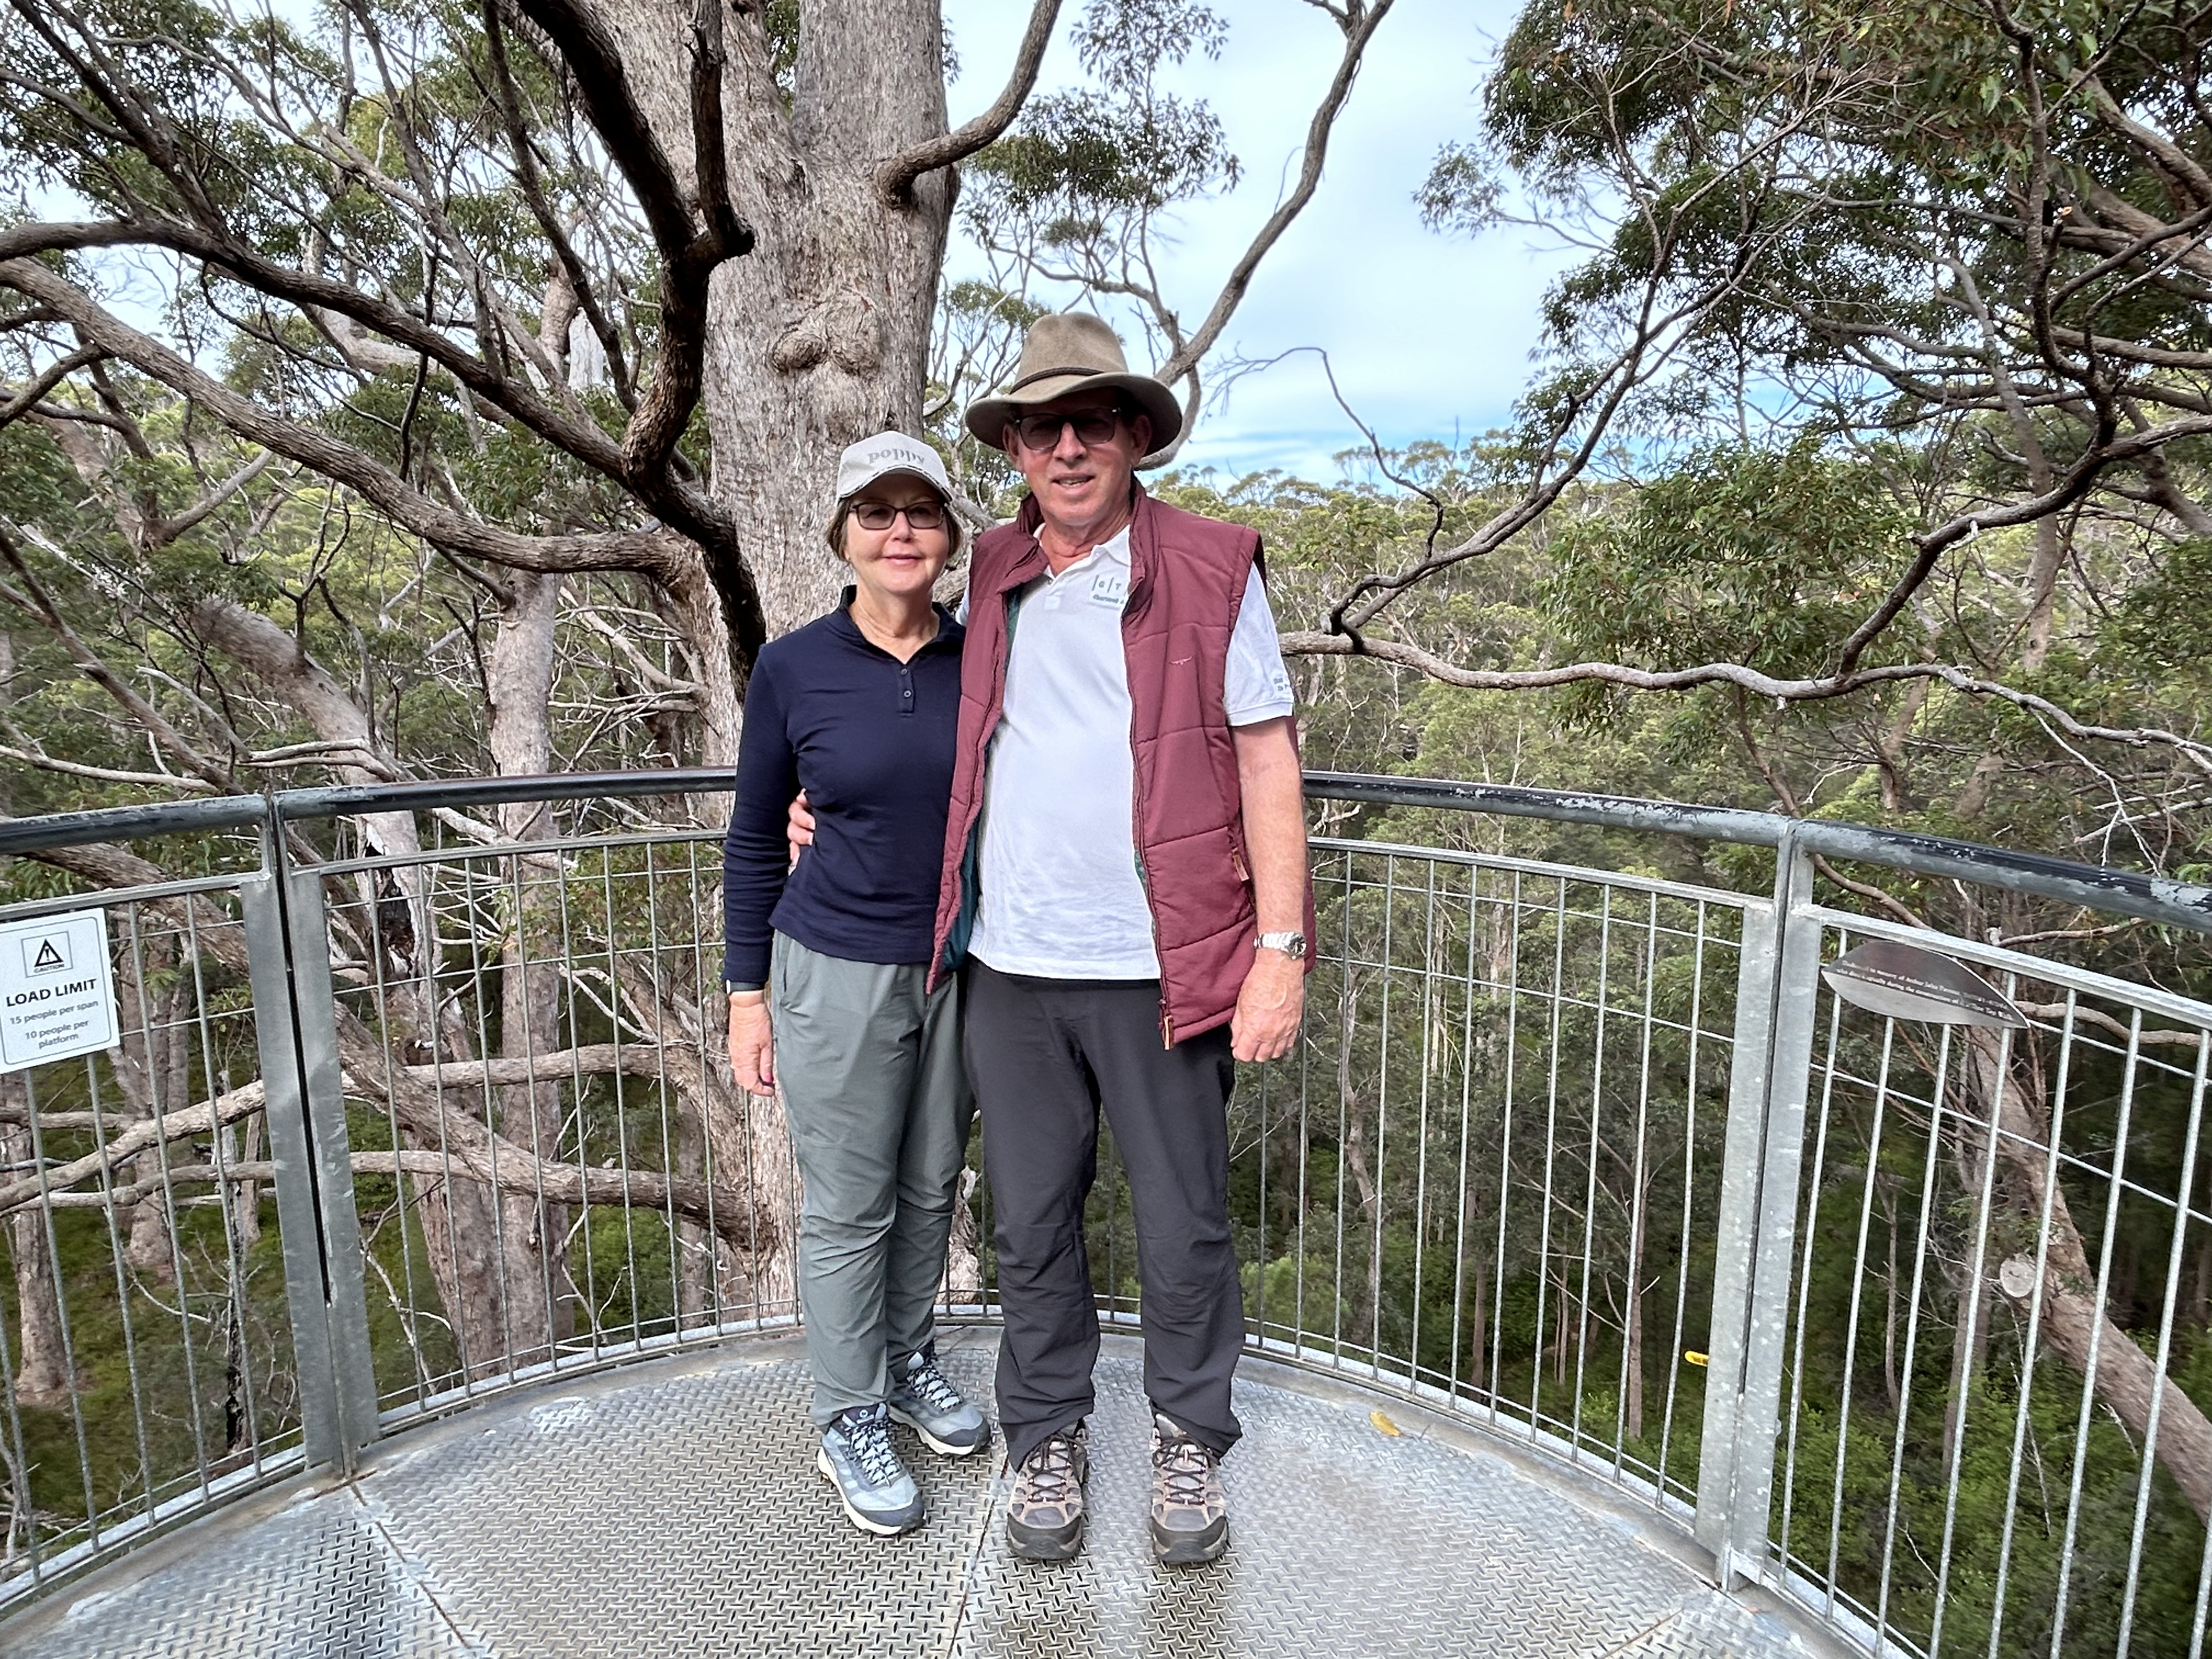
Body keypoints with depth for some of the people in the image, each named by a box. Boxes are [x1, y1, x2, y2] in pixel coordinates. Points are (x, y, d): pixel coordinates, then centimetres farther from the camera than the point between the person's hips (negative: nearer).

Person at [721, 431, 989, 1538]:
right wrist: (747, 995, -1)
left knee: (932, 1187, 17)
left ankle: (907, 1360, 40)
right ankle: (849, 1423, 26)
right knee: (849, 1208, 8)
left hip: (962, 969, 3)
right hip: (838, 976, -3)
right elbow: (754, 841, -1)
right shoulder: (793, 670, -8)